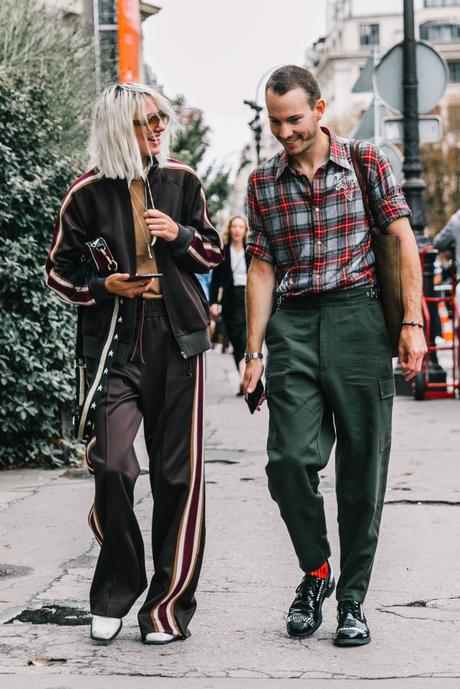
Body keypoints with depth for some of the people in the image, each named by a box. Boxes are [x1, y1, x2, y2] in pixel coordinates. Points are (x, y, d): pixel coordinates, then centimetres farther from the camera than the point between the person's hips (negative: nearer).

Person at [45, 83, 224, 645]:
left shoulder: (180, 181, 7)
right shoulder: (89, 192, 0)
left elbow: (213, 253, 15)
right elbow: (58, 269, 9)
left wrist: (180, 235, -5)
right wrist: (102, 289, -8)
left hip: (178, 341, 2)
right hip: (116, 343, -2)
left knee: (177, 472, 0)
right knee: (112, 465, -14)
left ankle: (170, 603, 10)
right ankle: (114, 594, 6)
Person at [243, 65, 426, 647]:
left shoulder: (367, 163, 4)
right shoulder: (262, 183, 10)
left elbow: (404, 244, 3)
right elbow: (262, 270, 11)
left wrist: (412, 324, -5)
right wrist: (253, 353, 6)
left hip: (358, 320, -1)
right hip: (292, 326, 2)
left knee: (362, 465, 0)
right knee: (289, 459, -9)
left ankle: (352, 597, 12)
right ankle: (315, 571, 16)